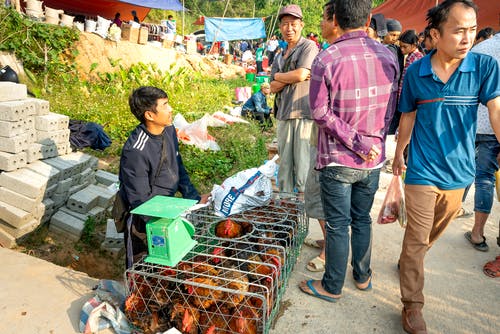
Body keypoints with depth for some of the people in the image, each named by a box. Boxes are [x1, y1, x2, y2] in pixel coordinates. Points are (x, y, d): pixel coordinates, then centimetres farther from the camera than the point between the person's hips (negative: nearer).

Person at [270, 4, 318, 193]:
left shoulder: (308, 46, 0)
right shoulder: (280, 57, 19)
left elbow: (300, 74, -14)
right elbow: (273, 87, 8)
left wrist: (278, 76, 3)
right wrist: (292, 76, -7)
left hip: (304, 114, -7)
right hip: (284, 115, 7)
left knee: (303, 165, -8)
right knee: (284, 167, 12)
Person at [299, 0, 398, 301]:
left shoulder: (327, 59, -16)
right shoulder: (388, 56, 0)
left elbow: (321, 113, -15)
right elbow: (391, 108, 6)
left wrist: (357, 141, -12)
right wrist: (373, 140, 9)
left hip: (338, 160, -5)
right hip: (374, 159, 5)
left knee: (338, 226, 8)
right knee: (362, 219, 21)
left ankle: (332, 287, 25)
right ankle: (363, 276, 38)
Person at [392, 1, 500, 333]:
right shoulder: (415, 72, -6)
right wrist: (399, 153, 11)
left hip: (459, 169, 2)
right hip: (422, 170, -2)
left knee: (434, 231, 21)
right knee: (417, 238, 2)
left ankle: (410, 260, 49)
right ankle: (412, 305, 15)